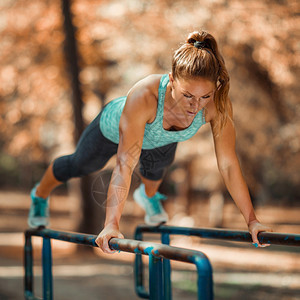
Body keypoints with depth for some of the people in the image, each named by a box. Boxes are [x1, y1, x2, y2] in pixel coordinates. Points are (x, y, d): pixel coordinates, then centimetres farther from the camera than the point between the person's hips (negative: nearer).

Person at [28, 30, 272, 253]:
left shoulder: (217, 105, -41)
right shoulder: (144, 97, -51)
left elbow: (228, 164, -33)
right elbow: (126, 164, -53)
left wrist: (251, 220, -32)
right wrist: (111, 224, -59)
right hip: (114, 129, -2)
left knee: (157, 165, 34)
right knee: (80, 164, 26)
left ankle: (149, 195, 72)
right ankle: (40, 196, 59)